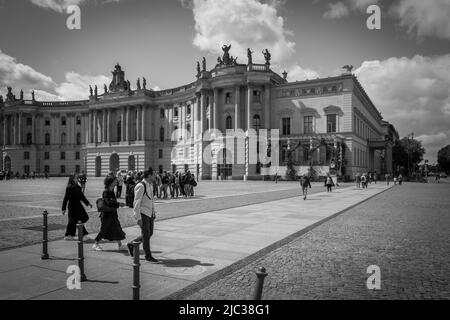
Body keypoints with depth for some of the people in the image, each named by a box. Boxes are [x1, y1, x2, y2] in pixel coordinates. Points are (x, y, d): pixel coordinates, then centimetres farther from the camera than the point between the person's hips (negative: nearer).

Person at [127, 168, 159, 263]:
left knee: (149, 233, 13)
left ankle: (131, 245, 31)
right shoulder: (141, 186, -17)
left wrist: (154, 212, 19)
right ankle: (148, 256, 14)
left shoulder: (150, 185, 10)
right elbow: (136, 203, -18)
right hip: (143, 213, -9)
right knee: (146, 234, 0)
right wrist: (138, 218, -19)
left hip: (150, 213, 9)